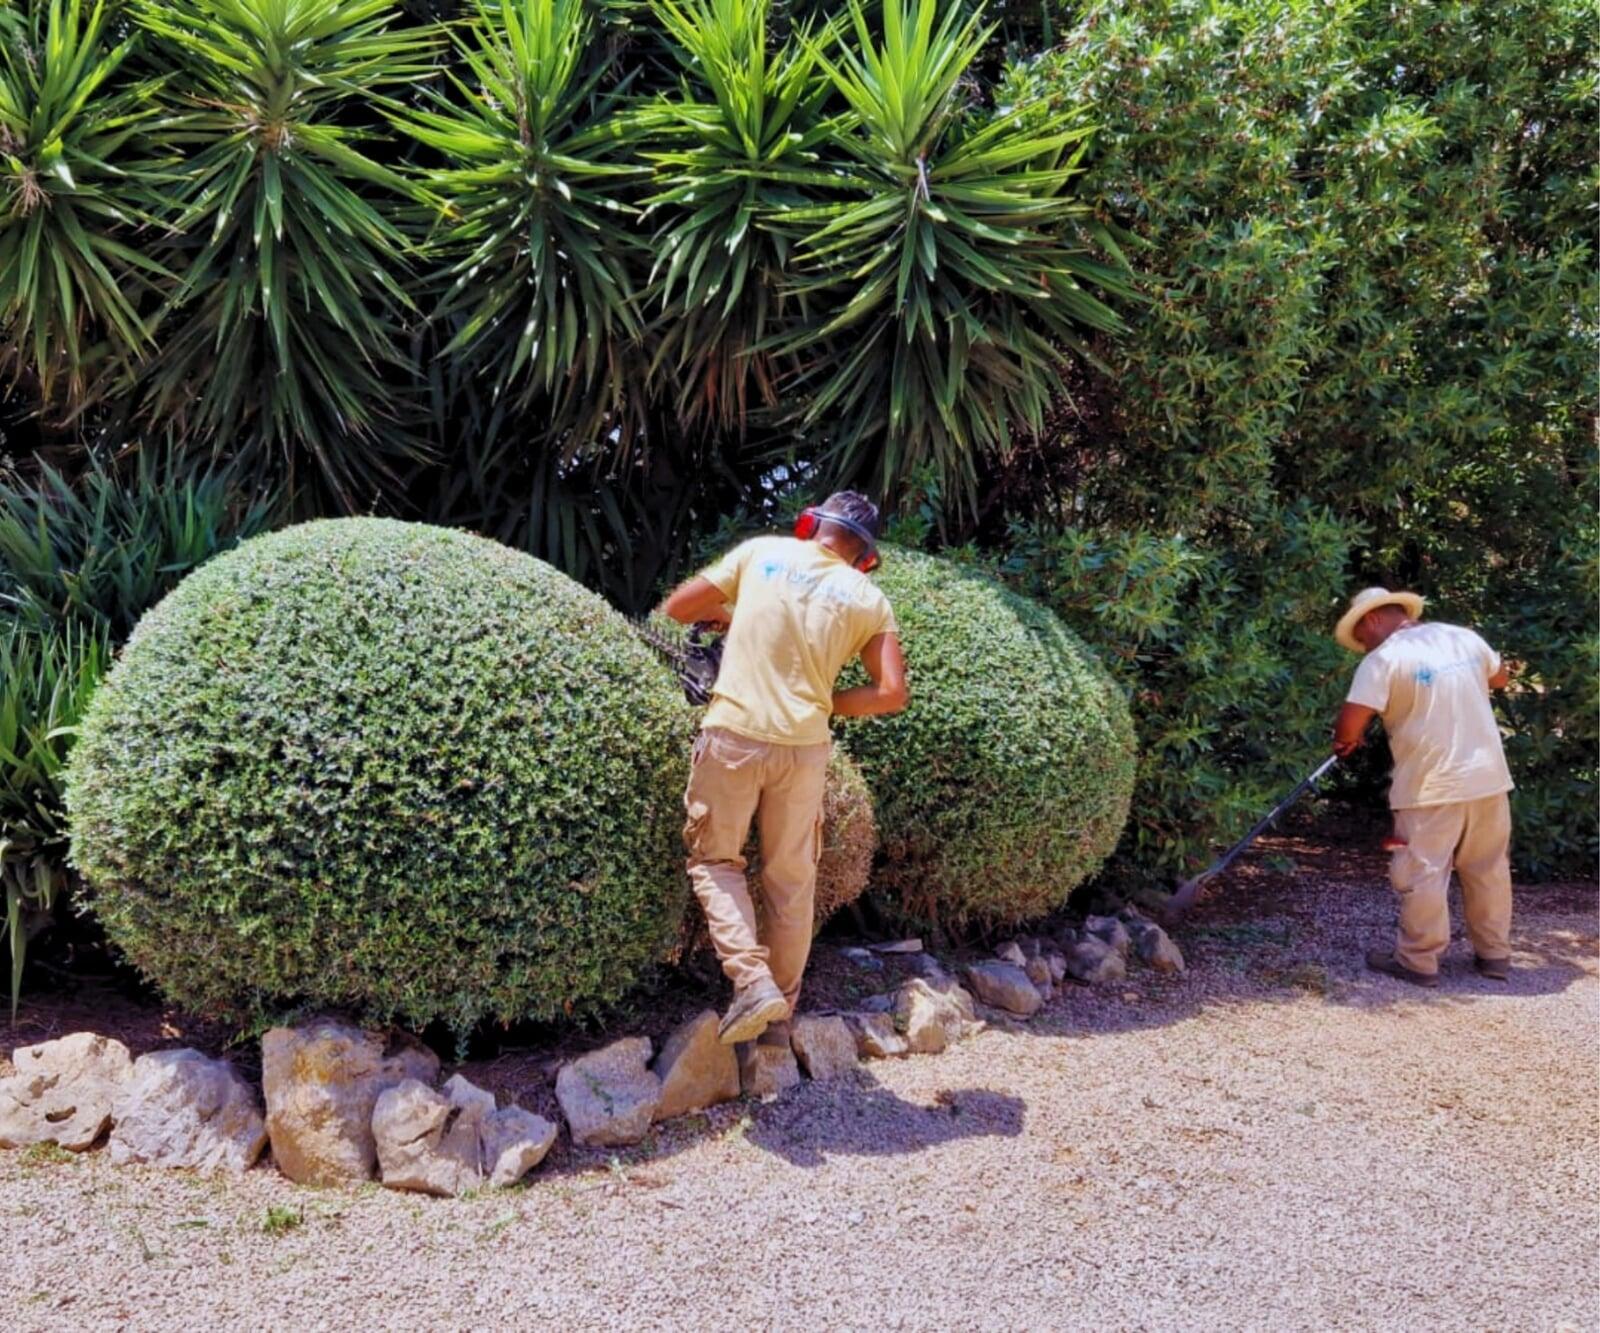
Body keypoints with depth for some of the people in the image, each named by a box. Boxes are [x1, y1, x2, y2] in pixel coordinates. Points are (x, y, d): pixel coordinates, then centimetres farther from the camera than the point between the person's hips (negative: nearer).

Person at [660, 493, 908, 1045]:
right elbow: (892, 694, -1)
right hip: (804, 747, 2)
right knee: (792, 881, 15)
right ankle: (782, 1010, 24)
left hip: (734, 735, -1)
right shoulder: (868, 599, 6)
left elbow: (677, 608, 8)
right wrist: (825, 703, 11)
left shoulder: (762, 551, 4)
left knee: (714, 860, 15)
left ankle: (752, 980, -2)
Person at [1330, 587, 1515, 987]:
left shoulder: (1383, 659, -12)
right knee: (1489, 868, 17)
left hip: (1433, 785, -6)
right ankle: (1494, 954, 26)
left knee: (1423, 875, 3)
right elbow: (1501, 677, 26)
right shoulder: (1462, 636, 7)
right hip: (1488, 776, 7)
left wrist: (1344, 742, 3)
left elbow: (1349, 726, -18)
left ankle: (1418, 961, 11)